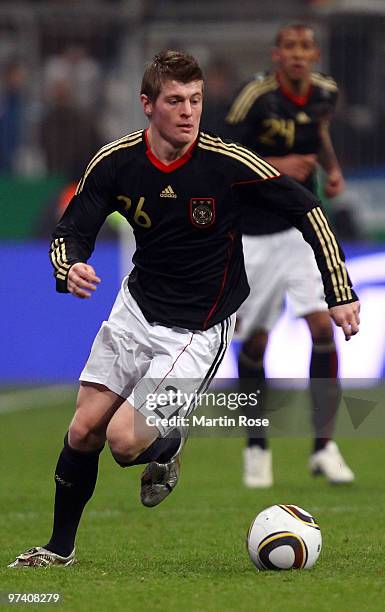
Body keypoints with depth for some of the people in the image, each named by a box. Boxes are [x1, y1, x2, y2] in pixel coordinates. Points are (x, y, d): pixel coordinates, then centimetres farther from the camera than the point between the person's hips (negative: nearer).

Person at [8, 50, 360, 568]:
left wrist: (340, 292, -12)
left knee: (124, 440, -18)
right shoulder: (116, 162, -10)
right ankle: (60, 548, 24)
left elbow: (305, 209, -10)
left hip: (199, 329, -4)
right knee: (84, 432, 2)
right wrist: (70, 269, -28)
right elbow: (71, 232, -4)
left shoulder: (229, 163, -20)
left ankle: (166, 447, 19)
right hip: (137, 307, 4)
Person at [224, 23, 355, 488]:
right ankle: (256, 448, 23)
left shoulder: (324, 92, 0)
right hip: (254, 234, -3)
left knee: (322, 326, -14)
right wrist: (278, 166, -25)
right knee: (254, 340, 4)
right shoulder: (256, 96, -16)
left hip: (302, 227, 3)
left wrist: (332, 168, 6)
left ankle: (323, 446, -8)